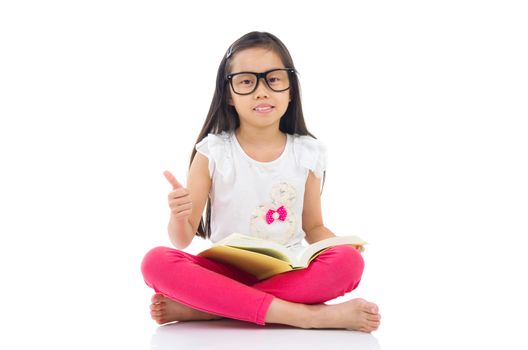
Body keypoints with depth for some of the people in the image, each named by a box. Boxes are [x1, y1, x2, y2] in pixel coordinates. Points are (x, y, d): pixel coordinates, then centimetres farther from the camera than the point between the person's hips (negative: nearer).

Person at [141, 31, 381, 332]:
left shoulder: (307, 153, 5)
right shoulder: (213, 152, -1)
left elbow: (313, 227, 12)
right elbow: (183, 240, -1)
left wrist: (339, 245, -10)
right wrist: (179, 217, -24)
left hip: (288, 273, 2)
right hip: (225, 272, -1)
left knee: (349, 262, -29)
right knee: (157, 263, -30)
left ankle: (197, 308, -26)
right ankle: (308, 315, -34)